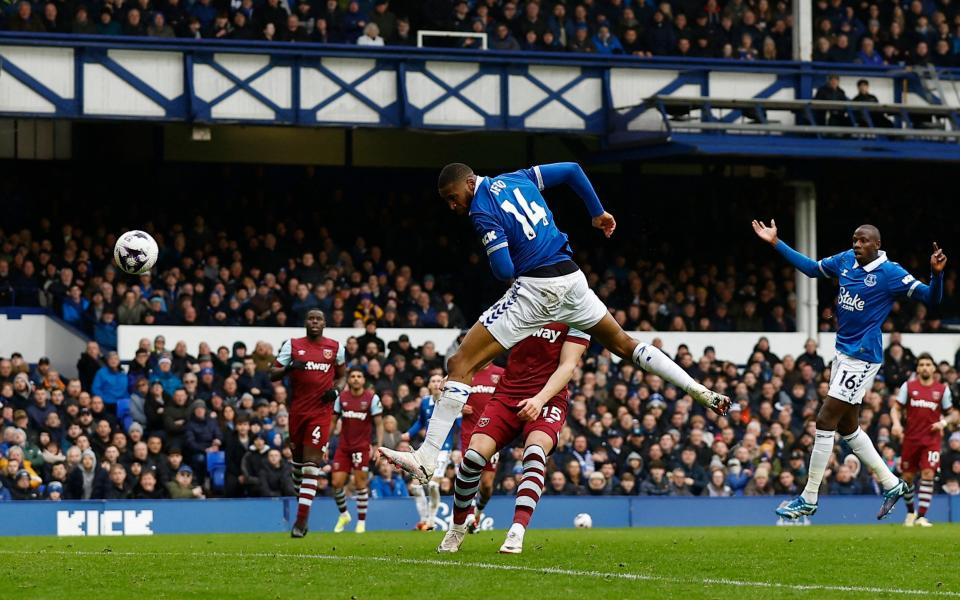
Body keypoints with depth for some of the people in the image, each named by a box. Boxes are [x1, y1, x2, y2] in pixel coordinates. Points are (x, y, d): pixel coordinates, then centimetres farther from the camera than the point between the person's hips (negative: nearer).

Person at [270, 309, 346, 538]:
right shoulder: (292, 345, 5)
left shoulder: (335, 347, 8)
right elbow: (273, 375, 4)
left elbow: (341, 376, 21)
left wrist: (336, 390, 0)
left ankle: (301, 520, -16)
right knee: (298, 458, 12)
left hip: (321, 411, -2)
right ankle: (302, 499, 35)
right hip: (298, 409, 2)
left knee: (311, 463, -11)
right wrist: (289, 367, -16)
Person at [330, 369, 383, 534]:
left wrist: (379, 447, -9)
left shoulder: (372, 398, -4)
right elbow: (333, 420, 12)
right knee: (337, 483, -2)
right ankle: (343, 514, 22)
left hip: (362, 447, -3)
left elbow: (379, 424, -2)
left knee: (360, 483, -4)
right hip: (343, 446, 3)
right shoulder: (341, 397, 5)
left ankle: (361, 522, 7)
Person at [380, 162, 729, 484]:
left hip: (535, 288, -8)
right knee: (624, 345, 27)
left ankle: (427, 458, -18)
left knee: (461, 364, -8)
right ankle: (702, 393, 22)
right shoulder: (517, 179, 12)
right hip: (572, 279, 8)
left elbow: (504, 270, -16)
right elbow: (572, 170, 16)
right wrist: (597, 213, 28)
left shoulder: (482, 213, -9)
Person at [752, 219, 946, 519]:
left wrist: (937, 273, -34)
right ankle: (891, 484, 27)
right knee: (848, 427, 15)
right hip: (843, 354, 8)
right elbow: (811, 268, 21)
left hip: (862, 359, -8)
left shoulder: (890, 273, -14)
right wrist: (776, 243, 19)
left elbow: (930, 298, -15)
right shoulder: (845, 261, 5)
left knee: (825, 422, -8)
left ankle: (808, 500, 1)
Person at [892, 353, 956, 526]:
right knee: (908, 476, 6)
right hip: (911, 438, 1)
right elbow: (896, 408, 4)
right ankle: (910, 511, 28)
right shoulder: (908, 386, 4)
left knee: (928, 474, -15)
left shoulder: (942, 389, 4)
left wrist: (943, 422, -10)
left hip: (932, 439, -1)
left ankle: (921, 516, -13)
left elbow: (952, 414, 12)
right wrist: (896, 423, -16)